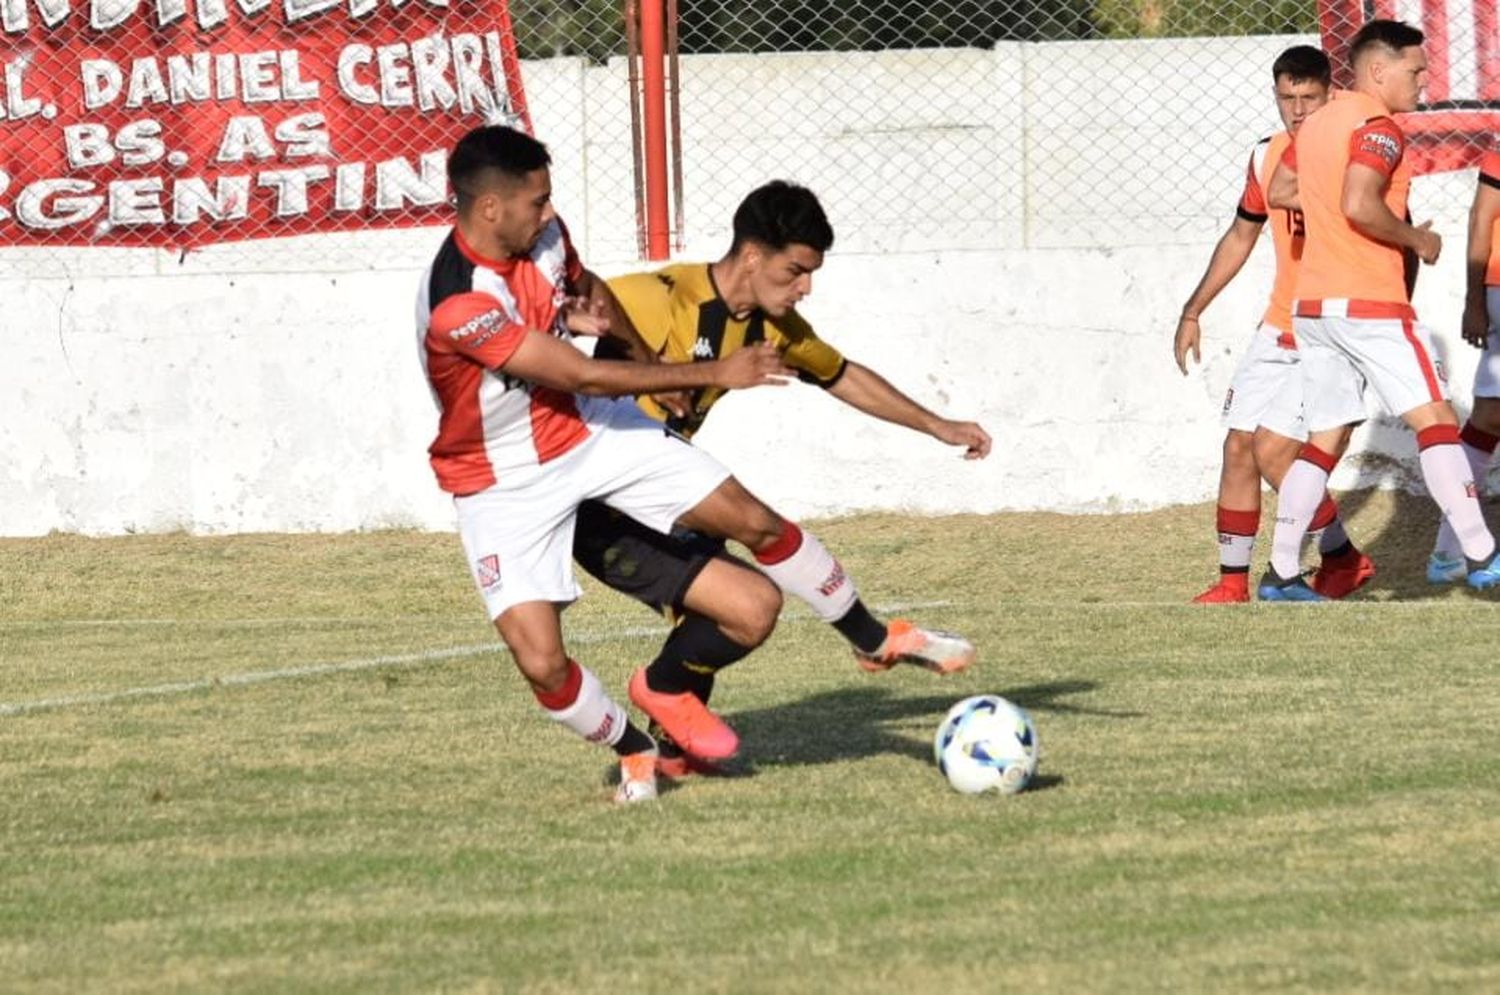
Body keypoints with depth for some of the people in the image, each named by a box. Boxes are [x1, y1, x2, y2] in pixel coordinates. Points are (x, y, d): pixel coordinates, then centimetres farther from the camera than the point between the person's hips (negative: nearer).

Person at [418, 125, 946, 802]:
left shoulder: (543, 234, -10)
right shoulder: (456, 304, -34)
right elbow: (582, 376, -30)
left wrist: (591, 306, -4)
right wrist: (713, 375, -25)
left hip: (590, 431, 6)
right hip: (504, 484, -6)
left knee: (754, 522, 0)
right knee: (541, 664, -15)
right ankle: (634, 750, 15)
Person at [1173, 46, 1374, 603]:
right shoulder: (1268, 157, 8)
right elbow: (1241, 235, 21)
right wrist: (1192, 312, 20)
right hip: (1278, 329, 7)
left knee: (1273, 449, -13)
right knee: (1238, 445, 2)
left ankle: (1342, 559, 5)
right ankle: (1233, 581, 9)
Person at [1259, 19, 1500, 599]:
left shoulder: (1317, 122, 16)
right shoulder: (1378, 127, -11)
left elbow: (1279, 192, 24)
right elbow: (1360, 207, -24)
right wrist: (1417, 239, -10)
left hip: (1312, 305, 9)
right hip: (1370, 304, -9)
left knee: (1325, 439, 11)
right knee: (1435, 419, -8)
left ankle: (1281, 573, 8)